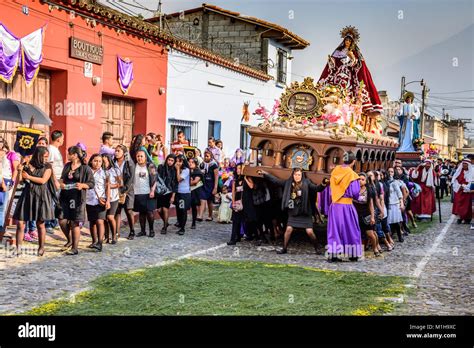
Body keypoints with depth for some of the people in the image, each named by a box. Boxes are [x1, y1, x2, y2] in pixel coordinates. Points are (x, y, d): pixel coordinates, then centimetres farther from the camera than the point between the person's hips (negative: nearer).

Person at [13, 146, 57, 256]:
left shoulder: (47, 167, 2)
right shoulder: (27, 164, 8)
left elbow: (43, 180, -10)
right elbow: (22, 179, 8)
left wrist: (28, 177, -6)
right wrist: (20, 170, -9)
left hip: (41, 196, -2)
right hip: (27, 195, 2)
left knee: (40, 224, 3)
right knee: (20, 222, -3)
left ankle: (41, 248, 16)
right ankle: (18, 248, 5)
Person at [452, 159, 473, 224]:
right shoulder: (459, 171, 8)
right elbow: (454, 179, 6)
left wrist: (464, 187, -16)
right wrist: (459, 186, -8)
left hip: (467, 191, -3)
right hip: (459, 190, 3)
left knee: (467, 204, 0)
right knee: (458, 203, -2)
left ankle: (467, 218, 8)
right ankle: (459, 217, 2)